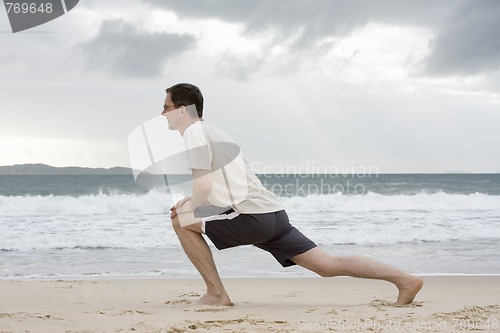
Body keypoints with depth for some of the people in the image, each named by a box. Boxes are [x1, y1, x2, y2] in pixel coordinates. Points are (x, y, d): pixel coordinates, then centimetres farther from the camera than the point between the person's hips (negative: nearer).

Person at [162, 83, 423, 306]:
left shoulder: (194, 132, -3)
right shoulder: (210, 131, 25)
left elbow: (203, 184, -15)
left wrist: (188, 209, 3)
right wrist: (192, 201, 22)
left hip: (252, 217, -9)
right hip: (272, 215, 9)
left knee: (181, 221, 0)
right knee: (329, 265, 6)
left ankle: (216, 294, 0)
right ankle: (404, 279, 2)